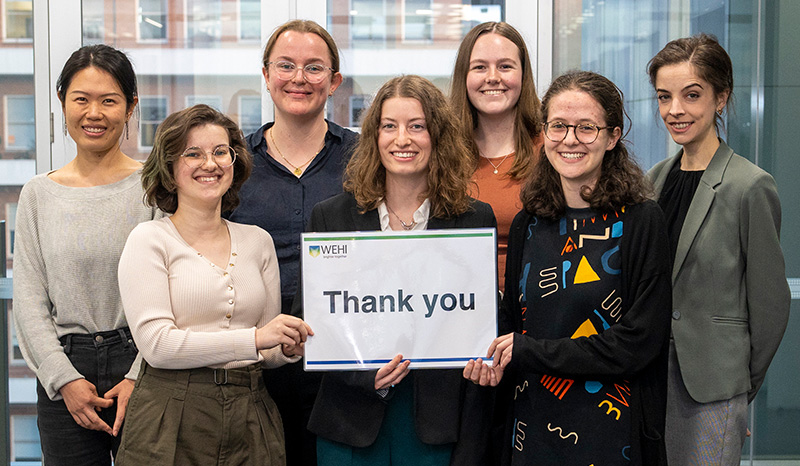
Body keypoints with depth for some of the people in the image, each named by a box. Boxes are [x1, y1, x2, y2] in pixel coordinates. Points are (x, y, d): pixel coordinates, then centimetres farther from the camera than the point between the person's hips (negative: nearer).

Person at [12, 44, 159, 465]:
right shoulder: (38, 194, 8)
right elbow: (29, 301, 5)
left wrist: (139, 377, -12)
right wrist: (65, 379, -6)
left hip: (142, 368, -2)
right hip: (63, 373, 2)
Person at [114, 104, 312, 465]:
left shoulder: (258, 241, 11)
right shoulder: (150, 240, -3)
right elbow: (156, 344, -14)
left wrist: (288, 349, -9)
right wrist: (254, 338, -19)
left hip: (251, 420, 4)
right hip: (174, 419, -4)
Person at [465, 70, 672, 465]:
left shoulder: (640, 221, -9)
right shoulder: (526, 225, 5)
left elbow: (640, 341, -15)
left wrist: (529, 351, -15)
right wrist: (492, 363, -7)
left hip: (610, 433, -4)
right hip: (531, 428, 4)